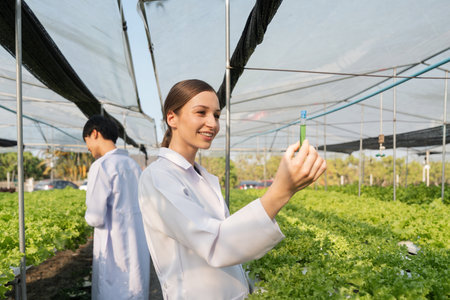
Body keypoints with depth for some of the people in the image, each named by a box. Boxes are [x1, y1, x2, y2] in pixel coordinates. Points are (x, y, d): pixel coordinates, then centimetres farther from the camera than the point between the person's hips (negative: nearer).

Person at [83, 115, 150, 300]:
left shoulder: (101, 166, -14)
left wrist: (89, 216, 4)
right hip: (139, 247, 7)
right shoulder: (133, 164, 8)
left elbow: (95, 218, -16)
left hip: (115, 250, -7)